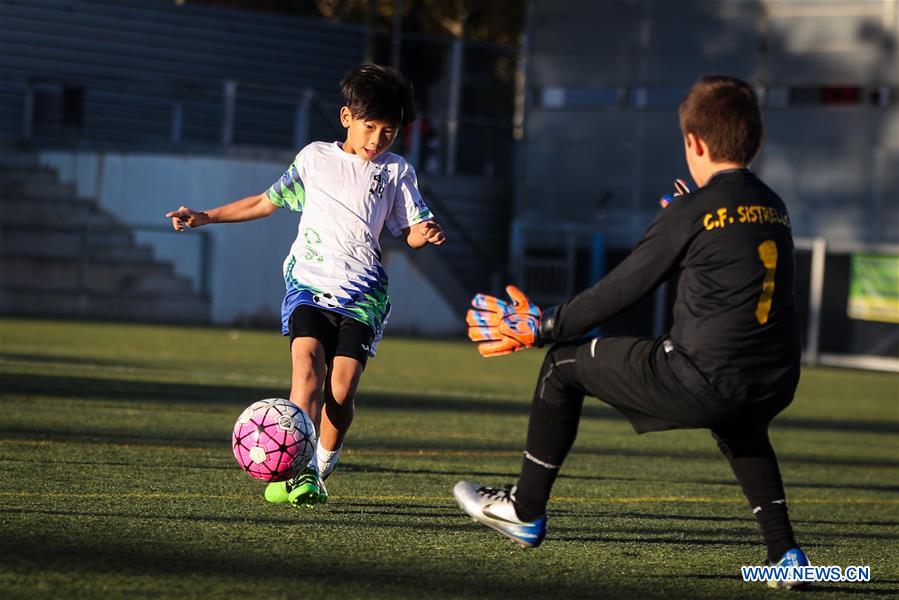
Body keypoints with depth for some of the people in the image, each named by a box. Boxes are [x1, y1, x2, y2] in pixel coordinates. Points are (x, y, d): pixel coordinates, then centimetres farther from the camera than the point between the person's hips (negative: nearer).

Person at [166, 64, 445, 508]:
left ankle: (323, 466, 10)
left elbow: (411, 230, 12)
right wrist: (206, 217, 20)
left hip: (362, 292, 0)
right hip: (309, 280, 0)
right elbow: (269, 201, 24)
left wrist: (427, 234, -12)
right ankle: (301, 472, -30)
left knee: (341, 390, -13)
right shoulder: (315, 158, 15)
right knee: (306, 364, -23)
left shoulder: (396, 172, 12)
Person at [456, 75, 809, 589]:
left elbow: (619, 292, -1)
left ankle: (525, 512, 24)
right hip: (776, 388, 7)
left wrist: (538, 330, 9)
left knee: (565, 363, 13)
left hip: (702, 381, -7)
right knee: (736, 423, 44)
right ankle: (784, 551, 29)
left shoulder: (692, 212, -6)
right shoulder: (774, 209, 13)